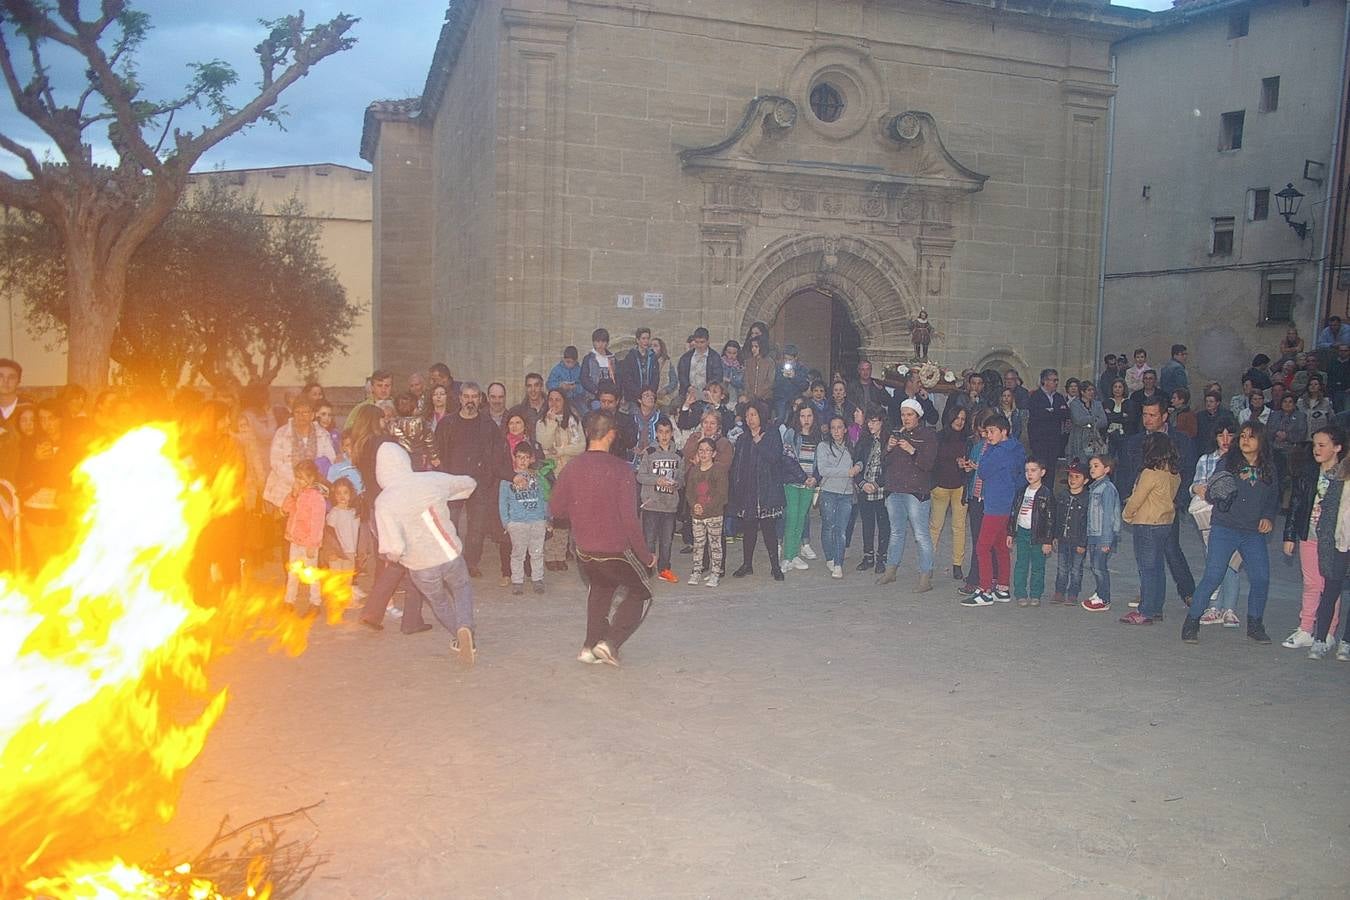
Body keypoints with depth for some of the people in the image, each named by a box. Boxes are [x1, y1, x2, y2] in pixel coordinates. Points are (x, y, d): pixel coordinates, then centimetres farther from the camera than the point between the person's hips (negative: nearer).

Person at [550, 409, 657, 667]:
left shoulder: (573, 467, -5)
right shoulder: (621, 469, -17)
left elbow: (555, 508, 3)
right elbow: (629, 519, -18)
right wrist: (645, 556, -7)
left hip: (584, 551, 5)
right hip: (616, 550, -5)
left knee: (600, 588, 31)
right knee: (641, 593, 17)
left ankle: (591, 645, 24)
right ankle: (610, 642, 2)